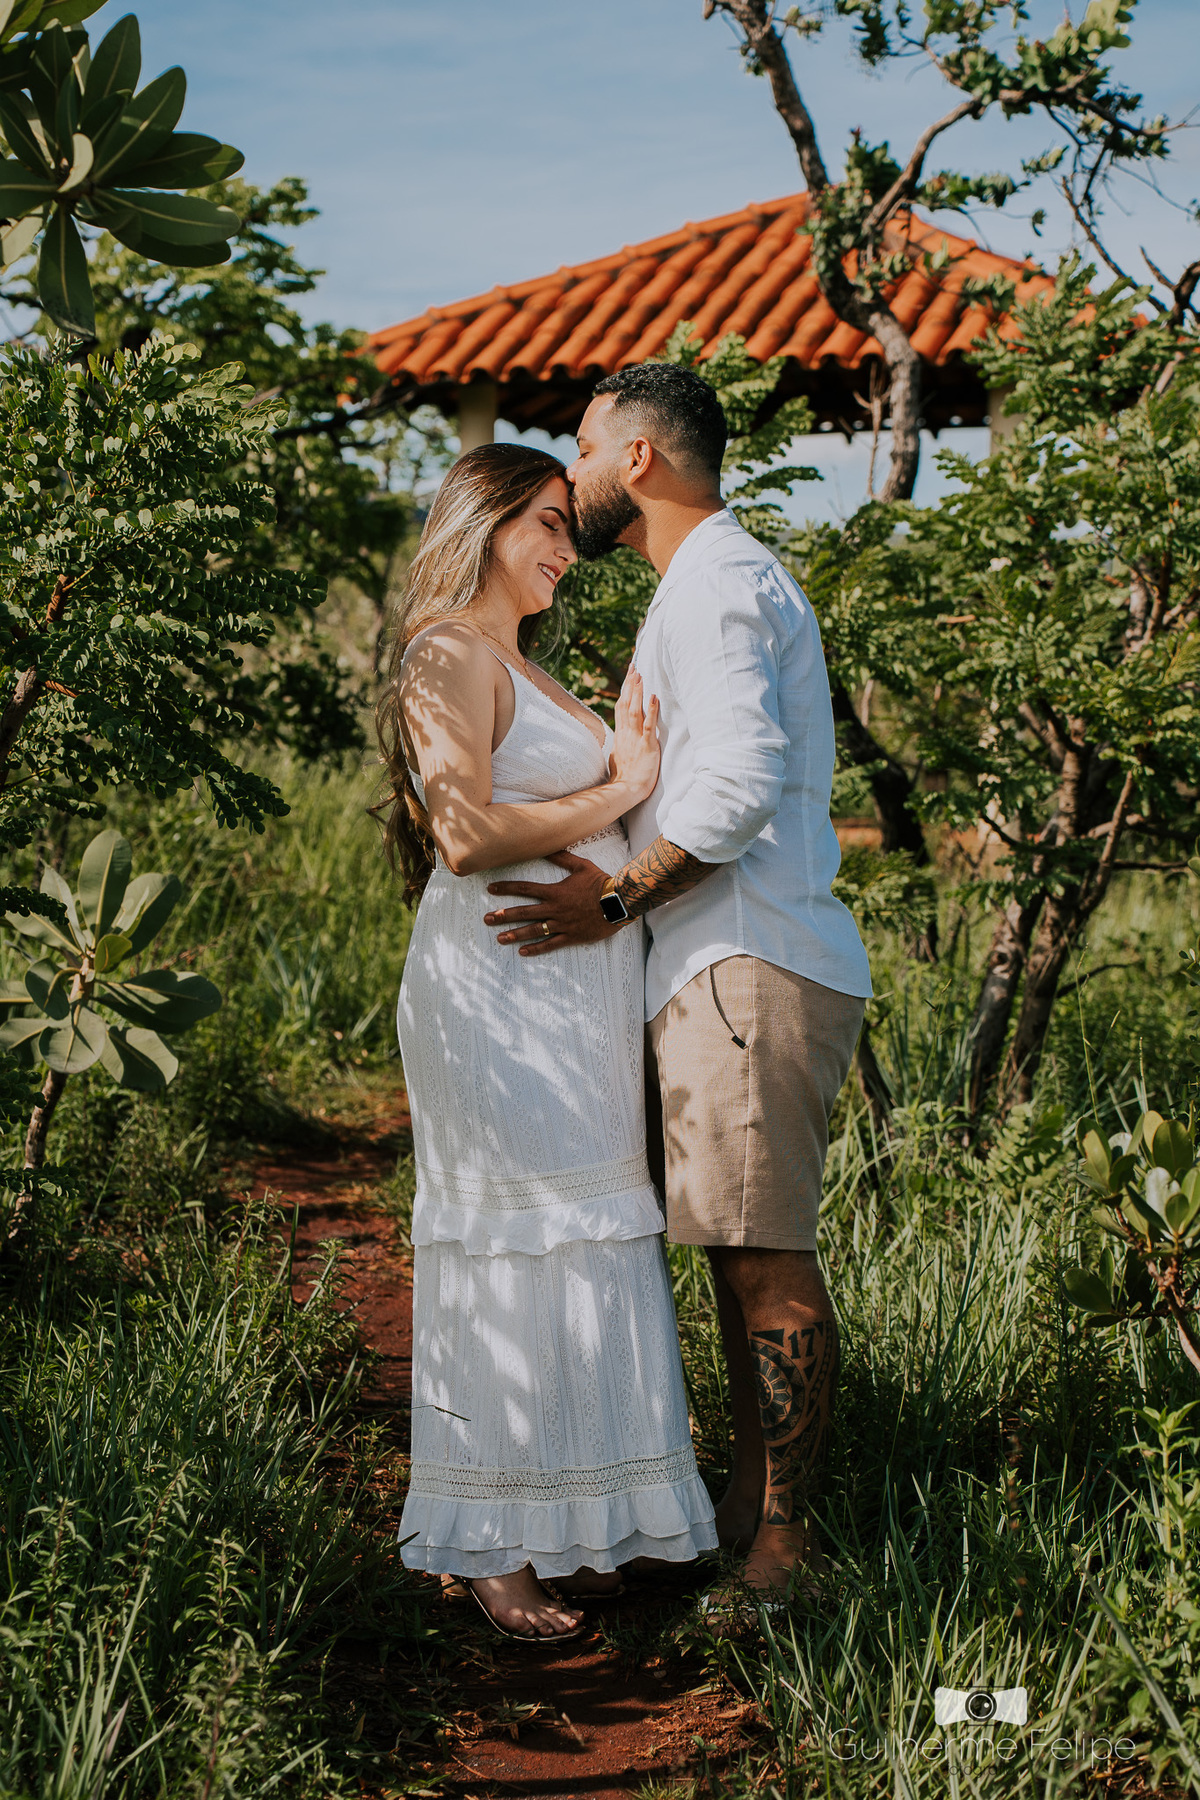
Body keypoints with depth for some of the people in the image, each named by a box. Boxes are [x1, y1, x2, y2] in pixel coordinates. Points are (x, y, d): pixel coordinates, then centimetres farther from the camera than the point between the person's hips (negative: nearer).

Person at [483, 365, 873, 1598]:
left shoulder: (714, 583, -10)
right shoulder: (728, 581, 24)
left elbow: (741, 782, -22)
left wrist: (615, 897, -16)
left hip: (750, 970, -11)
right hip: (733, 964, 11)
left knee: (767, 1257, -8)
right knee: (743, 1252, 13)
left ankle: (786, 1549, -2)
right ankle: (750, 1511, 21)